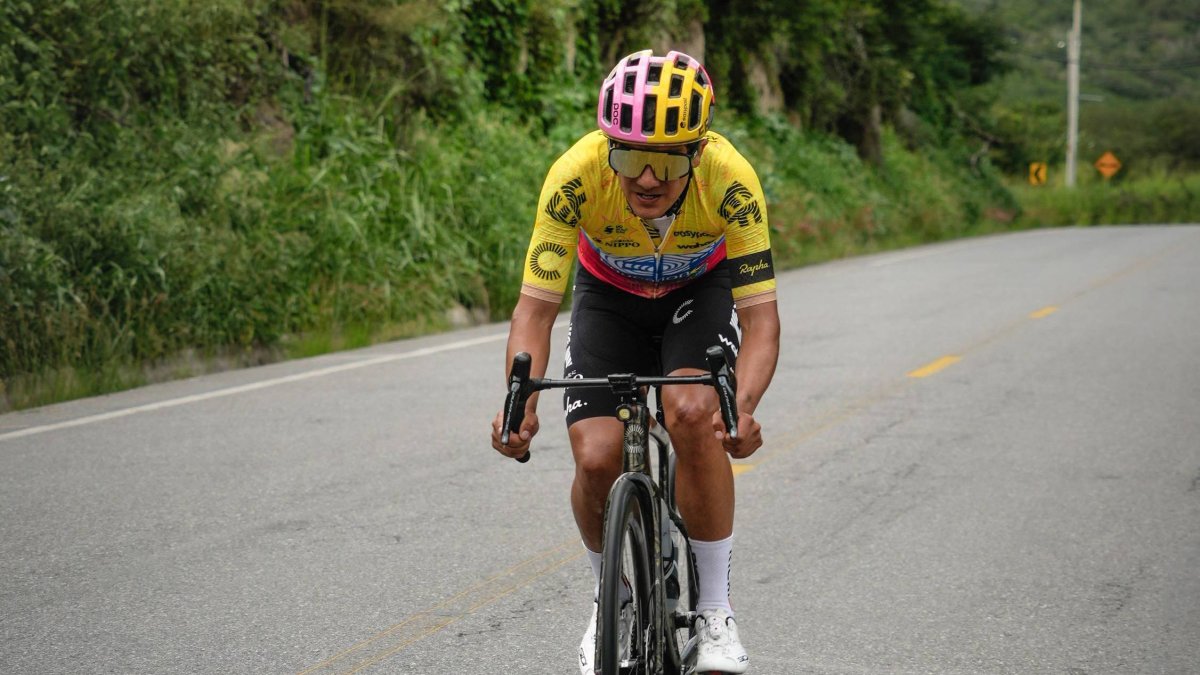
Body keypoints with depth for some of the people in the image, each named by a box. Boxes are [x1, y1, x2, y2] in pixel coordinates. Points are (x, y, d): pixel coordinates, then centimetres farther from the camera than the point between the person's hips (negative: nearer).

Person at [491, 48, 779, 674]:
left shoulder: (730, 181, -35)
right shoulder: (576, 175, -34)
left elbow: (760, 315, -32)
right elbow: (535, 307, -30)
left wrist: (743, 405, -50)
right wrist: (522, 401, -48)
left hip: (700, 291, -1)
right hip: (609, 296, 1)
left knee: (693, 413, -30)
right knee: (596, 460, -17)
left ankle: (714, 609, -12)